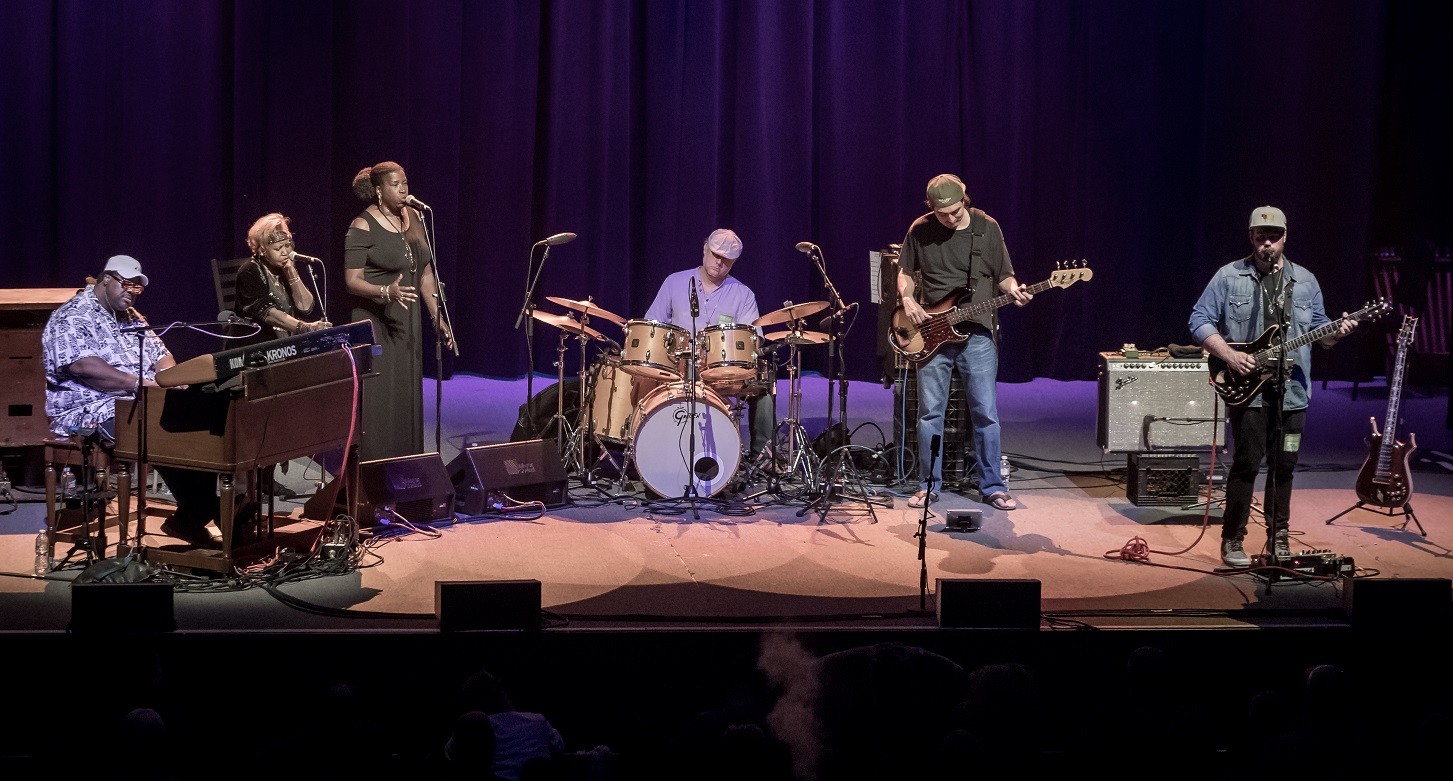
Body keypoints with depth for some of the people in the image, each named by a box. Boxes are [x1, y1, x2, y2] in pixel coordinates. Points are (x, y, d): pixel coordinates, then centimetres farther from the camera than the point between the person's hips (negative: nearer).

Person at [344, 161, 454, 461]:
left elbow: (426, 273, 14)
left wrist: (437, 317, 9)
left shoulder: (414, 218, 9)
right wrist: (387, 292, -30)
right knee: (378, 400, -9)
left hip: (407, 322, 7)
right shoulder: (363, 227, -11)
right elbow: (352, 281, -14)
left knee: (408, 397, 8)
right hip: (375, 324, -7)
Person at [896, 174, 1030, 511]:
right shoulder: (920, 231, 1)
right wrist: (907, 299, -6)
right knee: (930, 412, 4)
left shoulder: (987, 228, 0)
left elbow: (1003, 275, 7)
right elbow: (905, 272, 13)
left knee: (986, 413, 0)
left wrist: (1014, 290, -14)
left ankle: (992, 486, 9)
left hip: (977, 333, -1)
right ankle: (928, 486, 15)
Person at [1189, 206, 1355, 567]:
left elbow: (1317, 329, 16)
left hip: (1292, 390, 4)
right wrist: (1229, 355, -12)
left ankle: (1278, 538, 19)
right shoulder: (1229, 277, 0)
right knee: (1246, 463, -7)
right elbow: (1200, 320, -1)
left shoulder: (1305, 281, 11)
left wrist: (1336, 332, -6)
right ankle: (1232, 540, 1)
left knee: (1284, 466, 8)